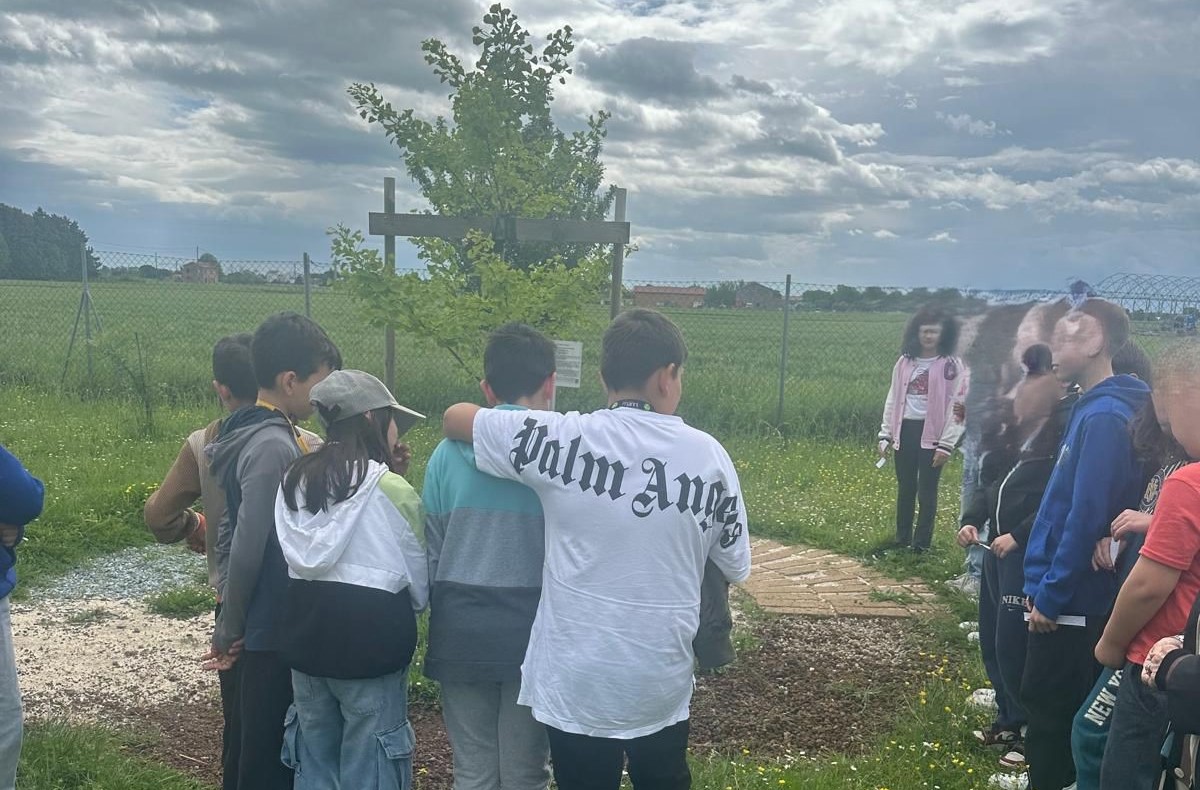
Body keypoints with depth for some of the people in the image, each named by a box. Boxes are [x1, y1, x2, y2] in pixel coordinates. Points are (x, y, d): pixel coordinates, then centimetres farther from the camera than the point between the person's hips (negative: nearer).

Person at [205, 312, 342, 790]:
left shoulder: (273, 435, 9)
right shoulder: (273, 447, -21)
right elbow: (247, 549, -21)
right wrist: (229, 633, -11)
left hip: (278, 626, 9)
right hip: (273, 632, -9)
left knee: (272, 749, 19)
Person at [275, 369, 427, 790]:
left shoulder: (295, 480, 5)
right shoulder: (389, 488, -13)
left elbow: (299, 558, 7)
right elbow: (419, 578, -4)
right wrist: (410, 605, 15)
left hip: (305, 630, 6)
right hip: (370, 637, -6)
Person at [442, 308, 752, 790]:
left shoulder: (564, 440, -12)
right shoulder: (709, 455, -6)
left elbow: (455, 417, 0)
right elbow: (733, 568, 4)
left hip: (577, 682, -1)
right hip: (663, 682, 2)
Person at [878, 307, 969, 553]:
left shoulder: (951, 366, -5)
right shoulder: (905, 362, 7)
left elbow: (956, 407, -7)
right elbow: (893, 400, 11)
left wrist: (946, 444, -13)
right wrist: (885, 435, 7)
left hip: (931, 433, -4)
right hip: (905, 430, 4)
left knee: (927, 491, 1)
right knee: (905, 488, 13)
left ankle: (921, 544, 10)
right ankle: (901, 539, 24)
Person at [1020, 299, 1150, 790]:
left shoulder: (1105, 417, -19)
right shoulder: (1090, 409, 10)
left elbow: (1086, 517, -24)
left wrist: (1050, 595, -18)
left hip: (1073, 602, -9)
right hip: (1062, 594, 9)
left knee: (1048, 707, 2)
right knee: (1048, 703, 18)